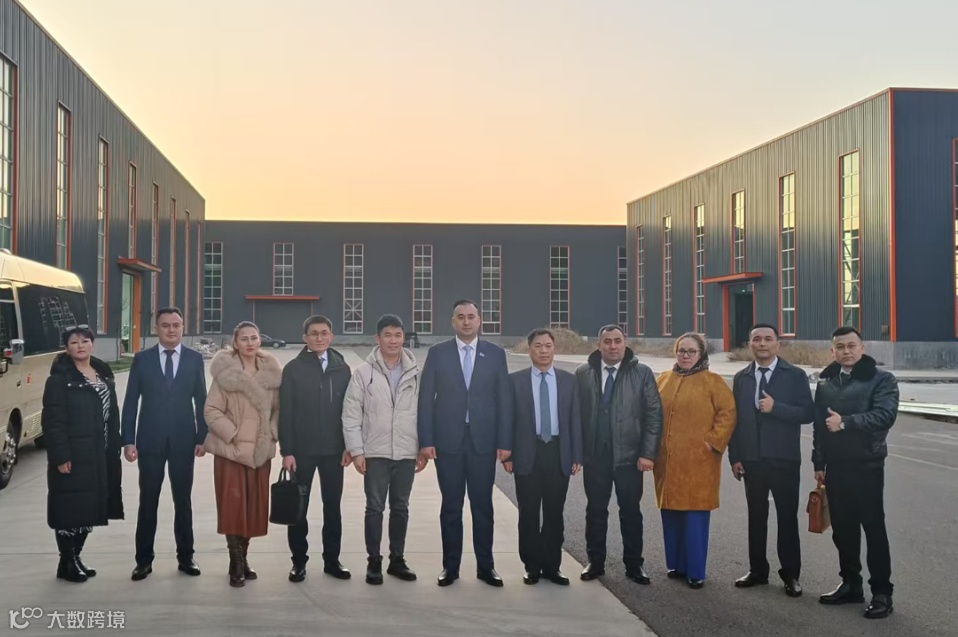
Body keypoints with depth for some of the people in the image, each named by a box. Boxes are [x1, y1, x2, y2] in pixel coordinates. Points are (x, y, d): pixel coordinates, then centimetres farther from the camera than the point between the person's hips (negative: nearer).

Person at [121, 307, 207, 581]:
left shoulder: (195, 359, 3)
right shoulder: (142, 359, 1)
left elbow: (201, 401, 4)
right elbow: (131, 402, 0)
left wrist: (202, 437, -1)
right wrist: (128, 441, -6)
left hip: (184, 441, 1)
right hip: (150, 441, 0)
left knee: (183, 501, 9)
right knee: (148, 502, 6)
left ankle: (185, 557, 19)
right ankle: (144, 560, 15)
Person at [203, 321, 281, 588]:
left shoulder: (271, 371, 4)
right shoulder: (225, 372, -7)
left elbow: (277, 407, 10)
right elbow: (211, 411, -9)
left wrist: (272, 433, -3)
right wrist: (233, 433, -15)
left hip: (261, 449, 4)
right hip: (231, 448, -4)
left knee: (254, 505, 9)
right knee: (233, 504, -3)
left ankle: (243, 558, 22)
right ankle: (237, 563, 5)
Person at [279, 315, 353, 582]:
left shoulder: (343, 369, 5)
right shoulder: (293, 369, -2)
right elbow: (285, 412, -5)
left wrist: (349, 446, -1)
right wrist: (287, 451, -10)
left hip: (333, 449, 2)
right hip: (302, 449, -2)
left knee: (333, 505, 8)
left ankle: (332, 559, 18)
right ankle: (299, 560, 16)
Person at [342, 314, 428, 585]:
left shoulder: (415, 373, 2)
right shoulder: (364, 372, -4)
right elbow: (351, 414, -4)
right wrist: (356, 450, -8)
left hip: (407, 453, 2)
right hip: (375, 452, -2)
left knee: (400, 508, 11)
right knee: (375, 508, 4)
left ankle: (397, 559, 22)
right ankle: (374, 562, 14)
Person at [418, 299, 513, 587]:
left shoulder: (496, 354, 5)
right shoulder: (437, 353, 3)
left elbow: (504, 399, 3)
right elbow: (426, 399, 1)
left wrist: (505, 442, -3)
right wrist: (426, 440, -6)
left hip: (483, 440, 0)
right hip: (447, 440, 0)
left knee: (483, 505, 6)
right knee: (451, 506, 6)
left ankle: (485, 566, 16)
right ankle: (450, 566, 16)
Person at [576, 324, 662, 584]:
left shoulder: (642, 373, -1)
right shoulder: (584, 373, 3)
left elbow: (654, 414, -3)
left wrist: (648, 452, -9)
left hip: (629, 455, -1)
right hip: (594, 455, 1)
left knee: (631, 511, 7)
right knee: (595, 511, 10)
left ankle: (634, 564, 19)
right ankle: (595, 562, 21)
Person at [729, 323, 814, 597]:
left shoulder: (795, 376, -3)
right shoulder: (741, 378, 7)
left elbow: (807, 413, -9)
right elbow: (735, 418, 7)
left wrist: (775, 407, -22)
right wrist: (735, 457, 2)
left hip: (784, 459, -3)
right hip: (751, 459, 3)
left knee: (787, 517, 4)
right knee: (756, 516, 11)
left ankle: (791, 574, 14)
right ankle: (757, 569, 21)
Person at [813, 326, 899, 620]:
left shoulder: (882, 379, -5)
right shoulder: (826, 381, 12)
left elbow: (886, 415, -19)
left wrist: (846, 422, -24)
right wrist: (819, 462, 12)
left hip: (866, 465, -5)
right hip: (835, 466, 6)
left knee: (873, 528, -2)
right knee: (842, 528, 11)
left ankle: (881, 592, 6)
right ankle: (851, 584, 23)